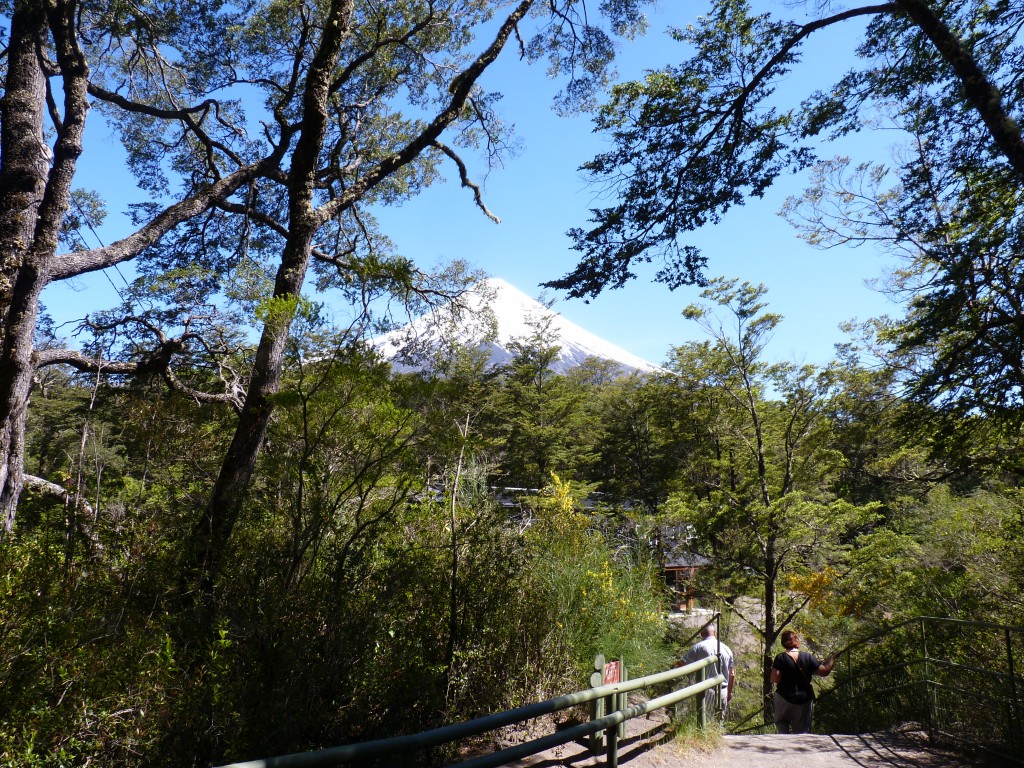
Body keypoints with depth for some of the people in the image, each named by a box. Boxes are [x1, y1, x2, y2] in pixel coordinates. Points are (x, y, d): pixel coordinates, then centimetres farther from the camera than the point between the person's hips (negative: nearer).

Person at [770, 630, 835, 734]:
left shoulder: (780, 658, -10)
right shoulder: (807, 657, -5)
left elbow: (775, 679, -17)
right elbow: (824, 671, 1)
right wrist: (831, 659, 18)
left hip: (784, 699, -1)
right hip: (805, 699, 2)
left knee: (782, 726, 16)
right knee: (803, 731, 12)